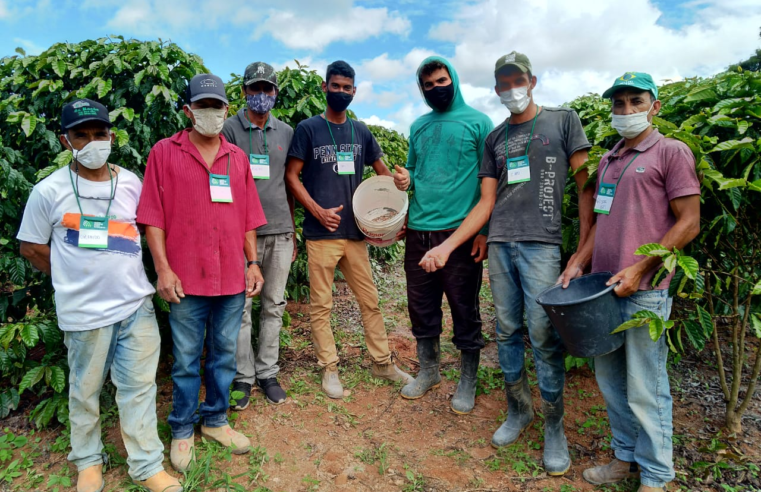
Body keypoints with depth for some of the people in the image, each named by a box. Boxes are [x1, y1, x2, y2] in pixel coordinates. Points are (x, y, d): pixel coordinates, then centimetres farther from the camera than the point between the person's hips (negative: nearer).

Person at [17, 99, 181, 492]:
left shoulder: (131, 183, 2)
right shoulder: (49, 191, -6)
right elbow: (32, 248, 3)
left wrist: (126, 277, 11)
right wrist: (75, 280, 4)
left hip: (137, 305, 2)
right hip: (84, 312, -2)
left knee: (140, 386, 9)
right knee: (85, 390, 14)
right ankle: (88, 460, 37)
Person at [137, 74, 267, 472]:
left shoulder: (237, 157, 11)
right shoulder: (165, 152, 0)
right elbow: (152, 216, -3)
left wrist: (253, 263, 8)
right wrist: (163, 268, -9)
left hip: (232, 278, 4)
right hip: (187, 278, -3)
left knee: (225, 353, 14)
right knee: (186, 359, 8)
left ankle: (215, 420, 32)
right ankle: (182, 430, 27)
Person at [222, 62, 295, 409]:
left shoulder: (286, 132, 13)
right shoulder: (230, 129, 2)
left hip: (280, 231, 4)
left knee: (274, 305, 9)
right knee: (241, 306, 2)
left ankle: (267, 372, 21)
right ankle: (243, 376, 16)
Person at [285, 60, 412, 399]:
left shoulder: (361, 131, 13)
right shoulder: (308, 128, 1)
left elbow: (382, 172, 19)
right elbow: (291, 175, -2)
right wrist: (318, 211, -12)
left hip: (355, 230, 4)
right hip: (321, 232, -4)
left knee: (370, 301, 10)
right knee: (321, 305, 4)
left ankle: (382, 363, 23)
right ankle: (329, 368, 18)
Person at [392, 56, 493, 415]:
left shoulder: (478, 122, 1)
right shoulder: (418, 127, 15)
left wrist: (485, 230, -10)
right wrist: (405, 180, -1)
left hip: (461, 232, -5)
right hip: (419, 230, 5)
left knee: (464, 309, 4)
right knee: (420, 305, 12)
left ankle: (468, 382, 21)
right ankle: (428, 371, 32)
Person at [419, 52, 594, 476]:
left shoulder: (563, 120, 8)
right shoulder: (495, 138, 17)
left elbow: (585, 183, 3)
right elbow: (486, 203, 14)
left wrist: (585, 249, -6)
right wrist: (447, 246, 5)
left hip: (541, 244, -4)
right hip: (499, 245, 4)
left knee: (544, 337, -4)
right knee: (507, 333, 9)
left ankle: (555, 427, 13)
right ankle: (519, 410, 28)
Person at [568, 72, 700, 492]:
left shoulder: (671, 152, -3)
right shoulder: (608, 161, 18)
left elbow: (689, 223, -9)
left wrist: (638, 269, -16)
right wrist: (579, 264, 11)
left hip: (644, 291, -7)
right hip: (602, 287, 7)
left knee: (644, 389, 1)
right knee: (610, 379, 14)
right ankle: (625, 458, 31)